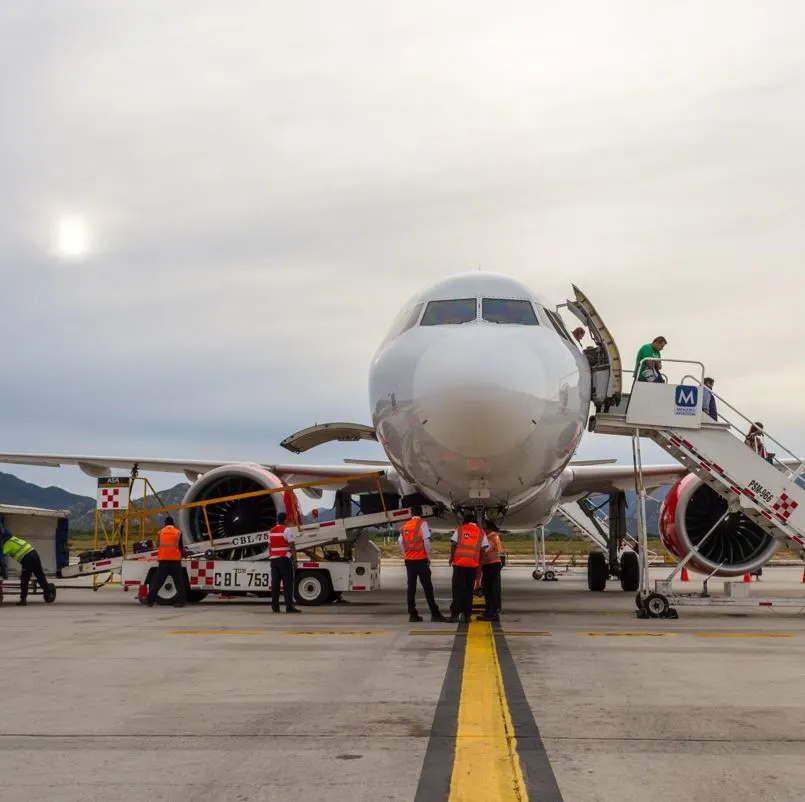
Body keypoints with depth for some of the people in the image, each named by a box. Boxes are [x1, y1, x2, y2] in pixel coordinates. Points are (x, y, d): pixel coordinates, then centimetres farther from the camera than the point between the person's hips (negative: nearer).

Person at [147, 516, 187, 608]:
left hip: (163, 560, 1)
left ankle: (150, 601, 1)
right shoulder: (178, 532, 3)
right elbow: (180, 547, 9)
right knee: (178, 581, 3)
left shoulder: (161, 532, 7)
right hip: (175, 560, -1)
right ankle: (180, 601, -3)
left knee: (157, 581, 4)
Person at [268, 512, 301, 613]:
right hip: (284, 559, -7)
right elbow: (292, 546, -12)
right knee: (288, 583, -6)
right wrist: (295, 559, -10)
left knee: (275, 583, 6)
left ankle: (275, 606, 5)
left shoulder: (271, 531, 14)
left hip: (274, 559, 7)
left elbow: (269, 546, 16)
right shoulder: (287, 530, -8)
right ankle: (289, 606, -11)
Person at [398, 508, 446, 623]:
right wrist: (429, 556, -4)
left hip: (409, 560, 5)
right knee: (427, 587, -3)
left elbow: (400, 542, 8)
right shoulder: (422, 523, -5)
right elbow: (426, 540, -11)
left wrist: (405, 555, 14)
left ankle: (412, 614, 5)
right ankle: (434, 614, -3)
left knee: (411, 587, 7)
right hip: (421, 559, -5)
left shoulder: (405, 525, 12)